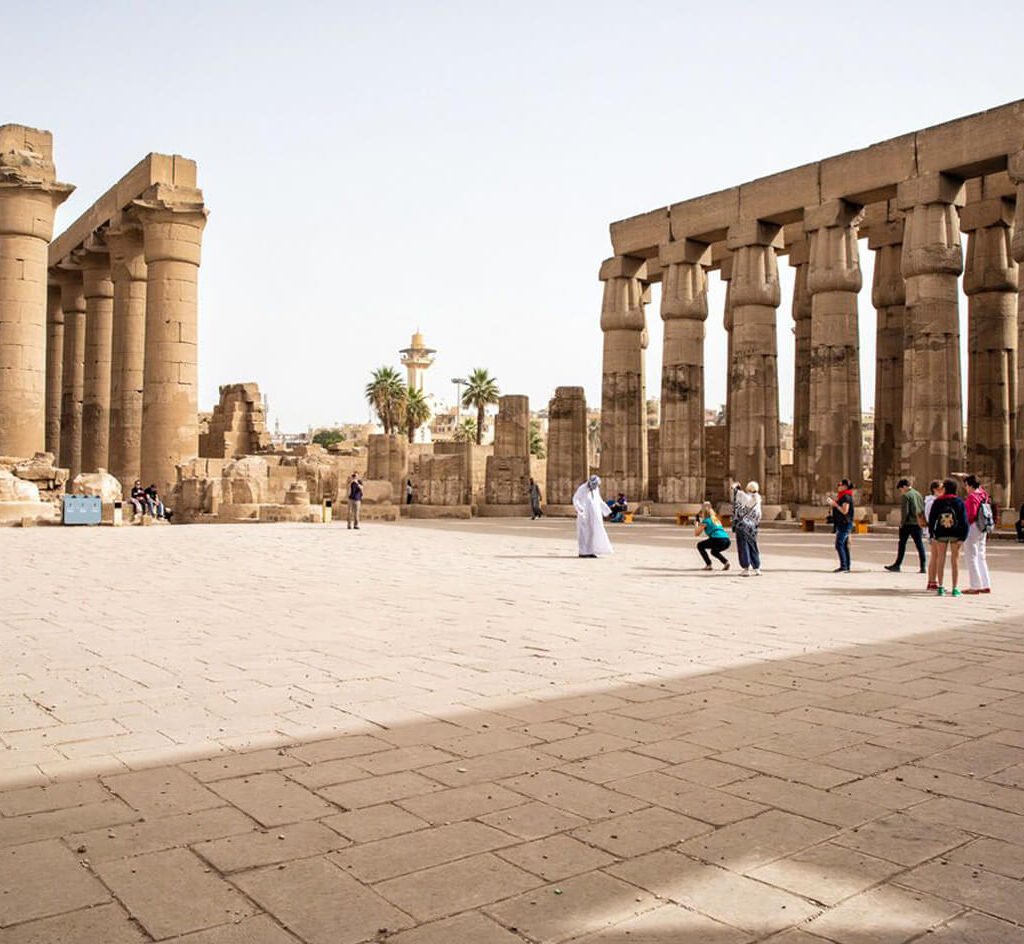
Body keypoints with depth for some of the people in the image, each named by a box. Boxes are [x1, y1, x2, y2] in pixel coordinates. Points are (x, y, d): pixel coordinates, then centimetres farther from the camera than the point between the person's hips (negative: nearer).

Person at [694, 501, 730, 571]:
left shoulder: (705, 521, 6)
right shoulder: (715, 519, 26)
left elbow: (696, 534, 9)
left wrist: (697, 522, 21)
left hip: (718, 540, -7)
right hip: (727, 541, 7)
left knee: (700, 546, 15)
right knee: (714, 551, 36)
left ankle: (708, 565, 4)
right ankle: (726, 562, 14)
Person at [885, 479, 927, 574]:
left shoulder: (905, 496, -11)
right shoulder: (918, 494, 11)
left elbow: (905, 511, -17)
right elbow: (923, 509, 14)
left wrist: (902, 522, -8)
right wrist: (924, 520, 18)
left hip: (907, 523, -6)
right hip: (917, 523, 6)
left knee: (902, 544, 4)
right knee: (919, 544, 4)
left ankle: (897, 565, 11)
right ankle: (923, 567, 0)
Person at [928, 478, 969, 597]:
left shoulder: (937, 502, -3)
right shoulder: (959, 501, -4)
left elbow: (931, 518, -2)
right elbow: (964, 519, -7)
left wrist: (931, 533, 5)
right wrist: (963, 536, -5)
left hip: (941, 534, 1)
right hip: (956, 534, -1)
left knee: (940, 560, 10)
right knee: (955, 560, 6)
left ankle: (940, 587, 10)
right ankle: (955, 588, 5)